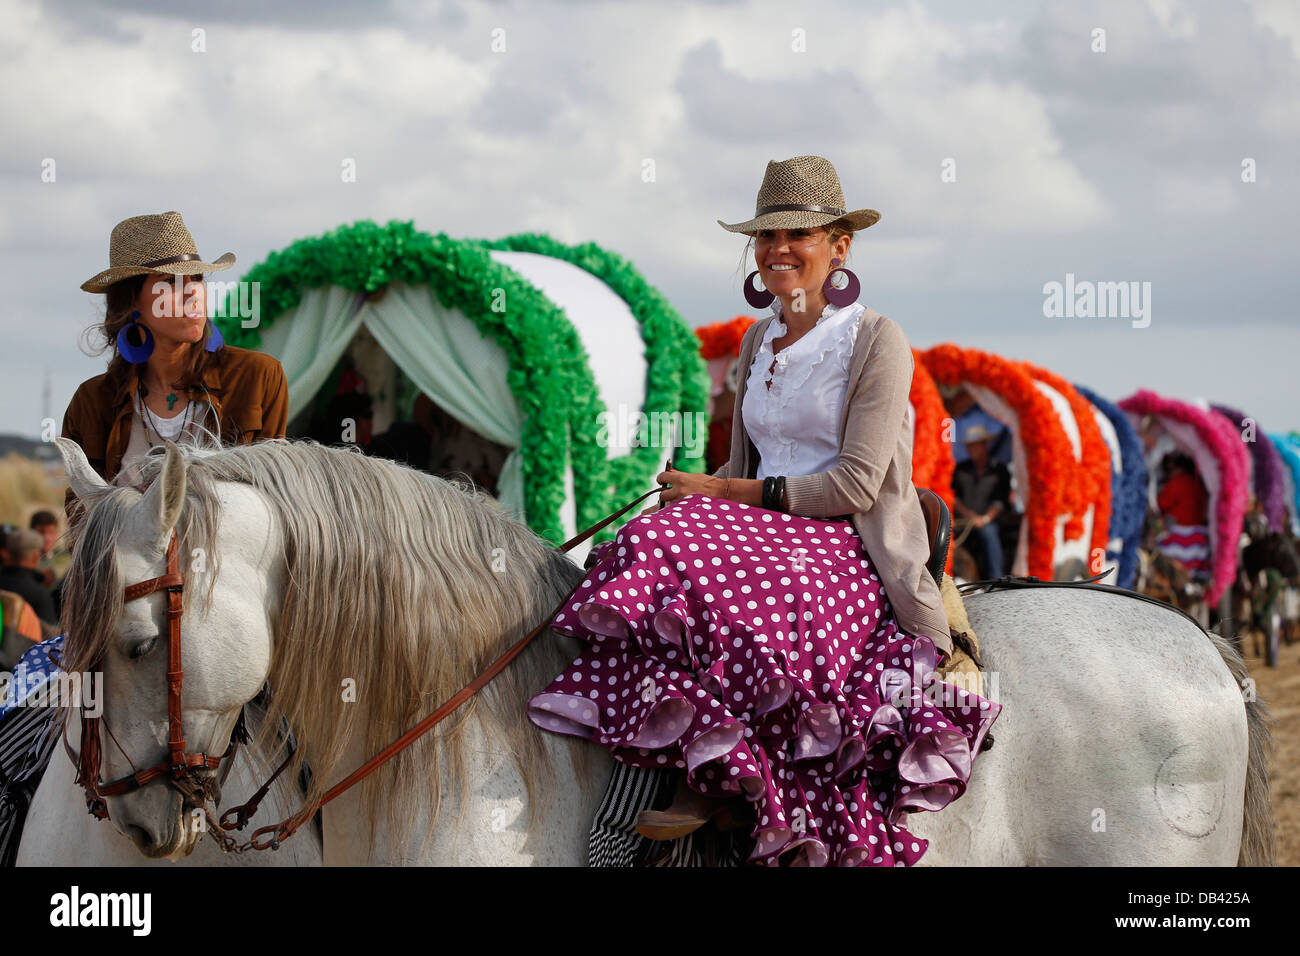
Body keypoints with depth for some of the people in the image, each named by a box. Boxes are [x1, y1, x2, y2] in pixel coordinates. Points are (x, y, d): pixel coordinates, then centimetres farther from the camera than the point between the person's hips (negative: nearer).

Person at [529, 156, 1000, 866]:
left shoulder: (876, 342, -4)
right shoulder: (759, 341, 18)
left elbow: (857, 483, -11)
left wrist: (728, 493, -11)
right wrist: (692, 493, 2)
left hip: (853, 547, -7)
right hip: (766, 537, 7)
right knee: (662, 543, -26)